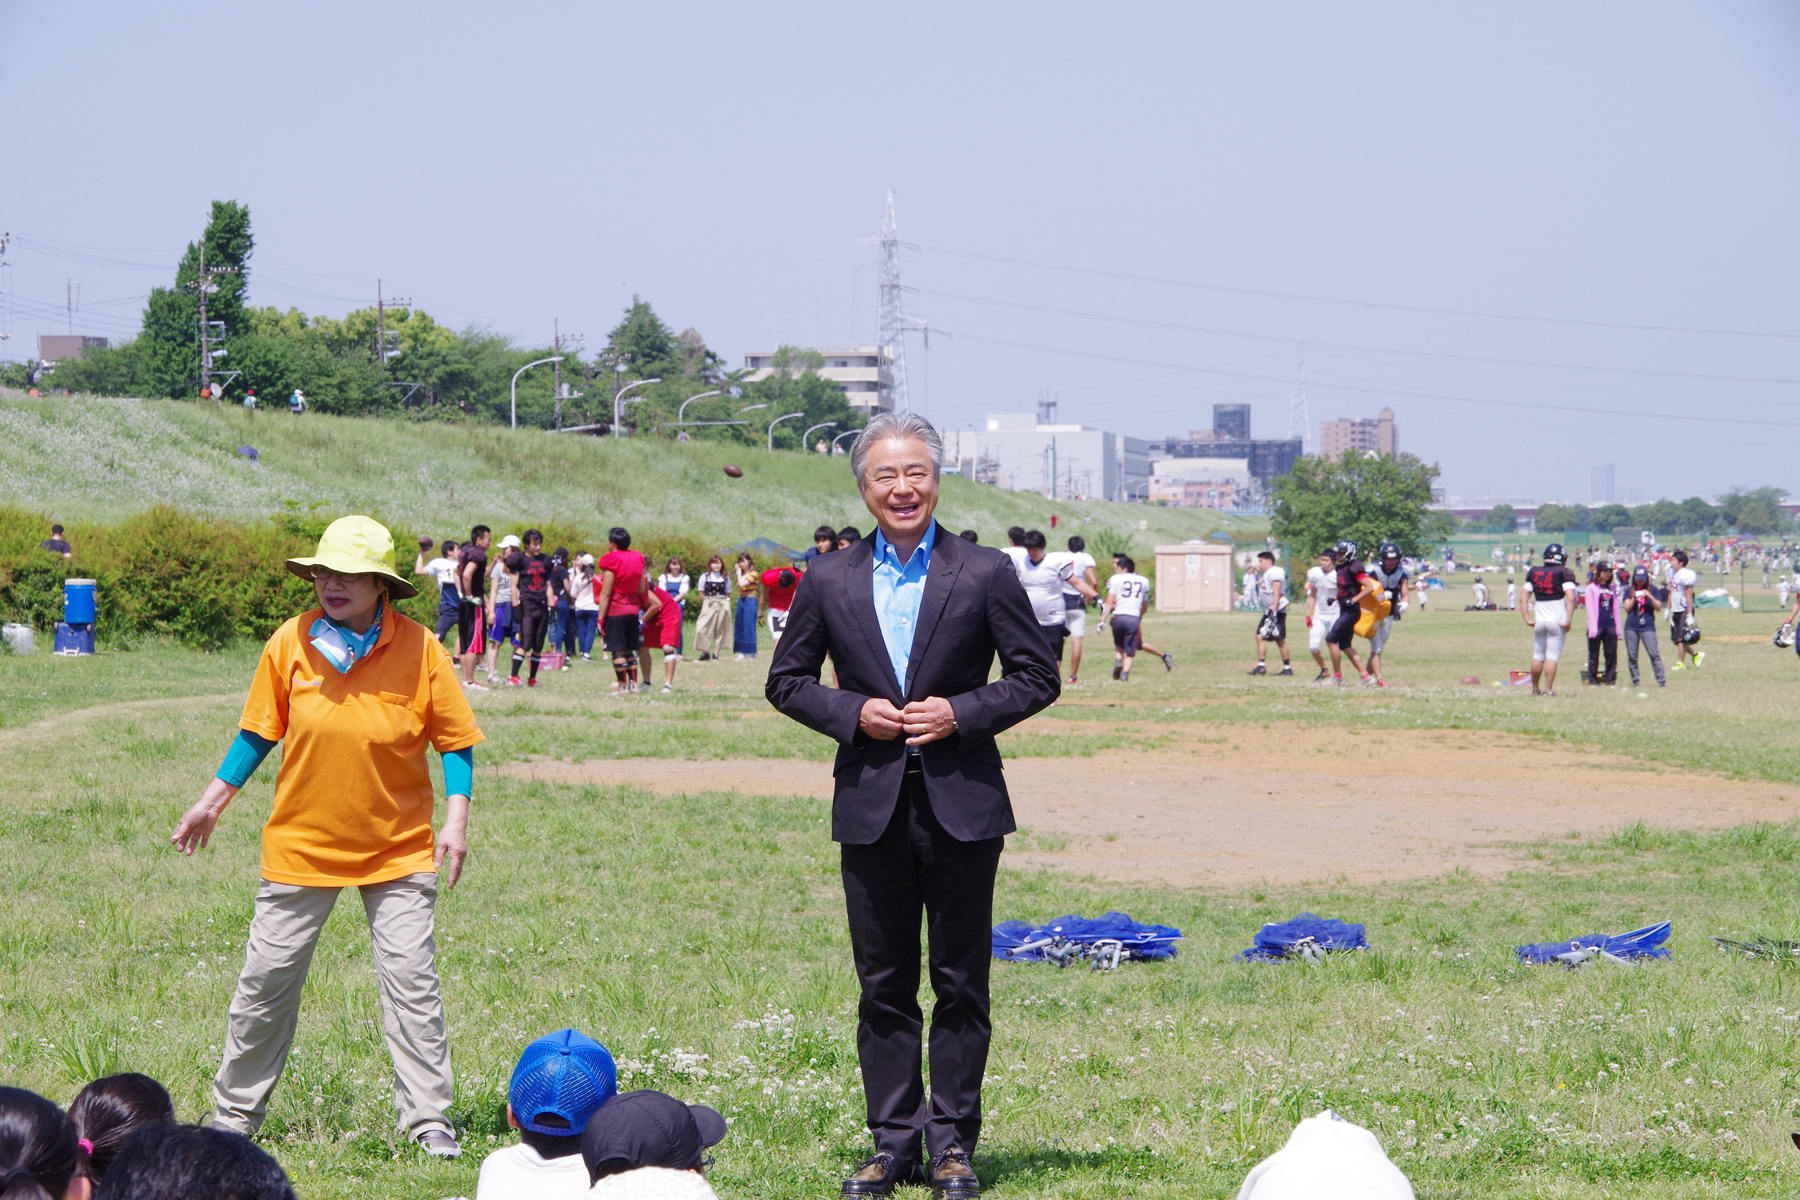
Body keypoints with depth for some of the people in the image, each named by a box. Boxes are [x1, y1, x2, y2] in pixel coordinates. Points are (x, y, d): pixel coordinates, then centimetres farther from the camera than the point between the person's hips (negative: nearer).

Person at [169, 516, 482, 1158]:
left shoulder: (419, 648, -9)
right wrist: (212, 803, 11)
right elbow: (260, 732, 8)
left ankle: (429, 1121, 4)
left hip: (398, 848, -2)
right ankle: (234, 1117, 20)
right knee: (266, 980, 6)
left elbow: (455, 741, -1)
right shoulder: (291, 642, -4)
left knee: (411, 983, -4)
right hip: (301, 842, 2)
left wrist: (456, 820, -11)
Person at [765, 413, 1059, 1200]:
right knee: (883, 986, 6)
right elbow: (787, 680, 11)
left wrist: (963, 713, -11)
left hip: (962, 807, -2)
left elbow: (1038, 676, 3)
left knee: (961, 984, 3)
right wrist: (851, 713, -7)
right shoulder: (829, 581, 6)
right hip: (871, 805, 2)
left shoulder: (985, 574, 0)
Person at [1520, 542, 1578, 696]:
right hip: (1557, 621, -4)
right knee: (1552, 656, -3)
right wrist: (1568, 620, -13)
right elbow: (1570, 598, -16)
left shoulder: (1534, 572, 9)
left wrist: (1527, 618, 8)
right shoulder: (1564, 573, -5)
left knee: (1538, 656, 14)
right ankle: (1547, 689, -6)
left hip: (1539, 621, 4)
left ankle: (1535, 689, 23)